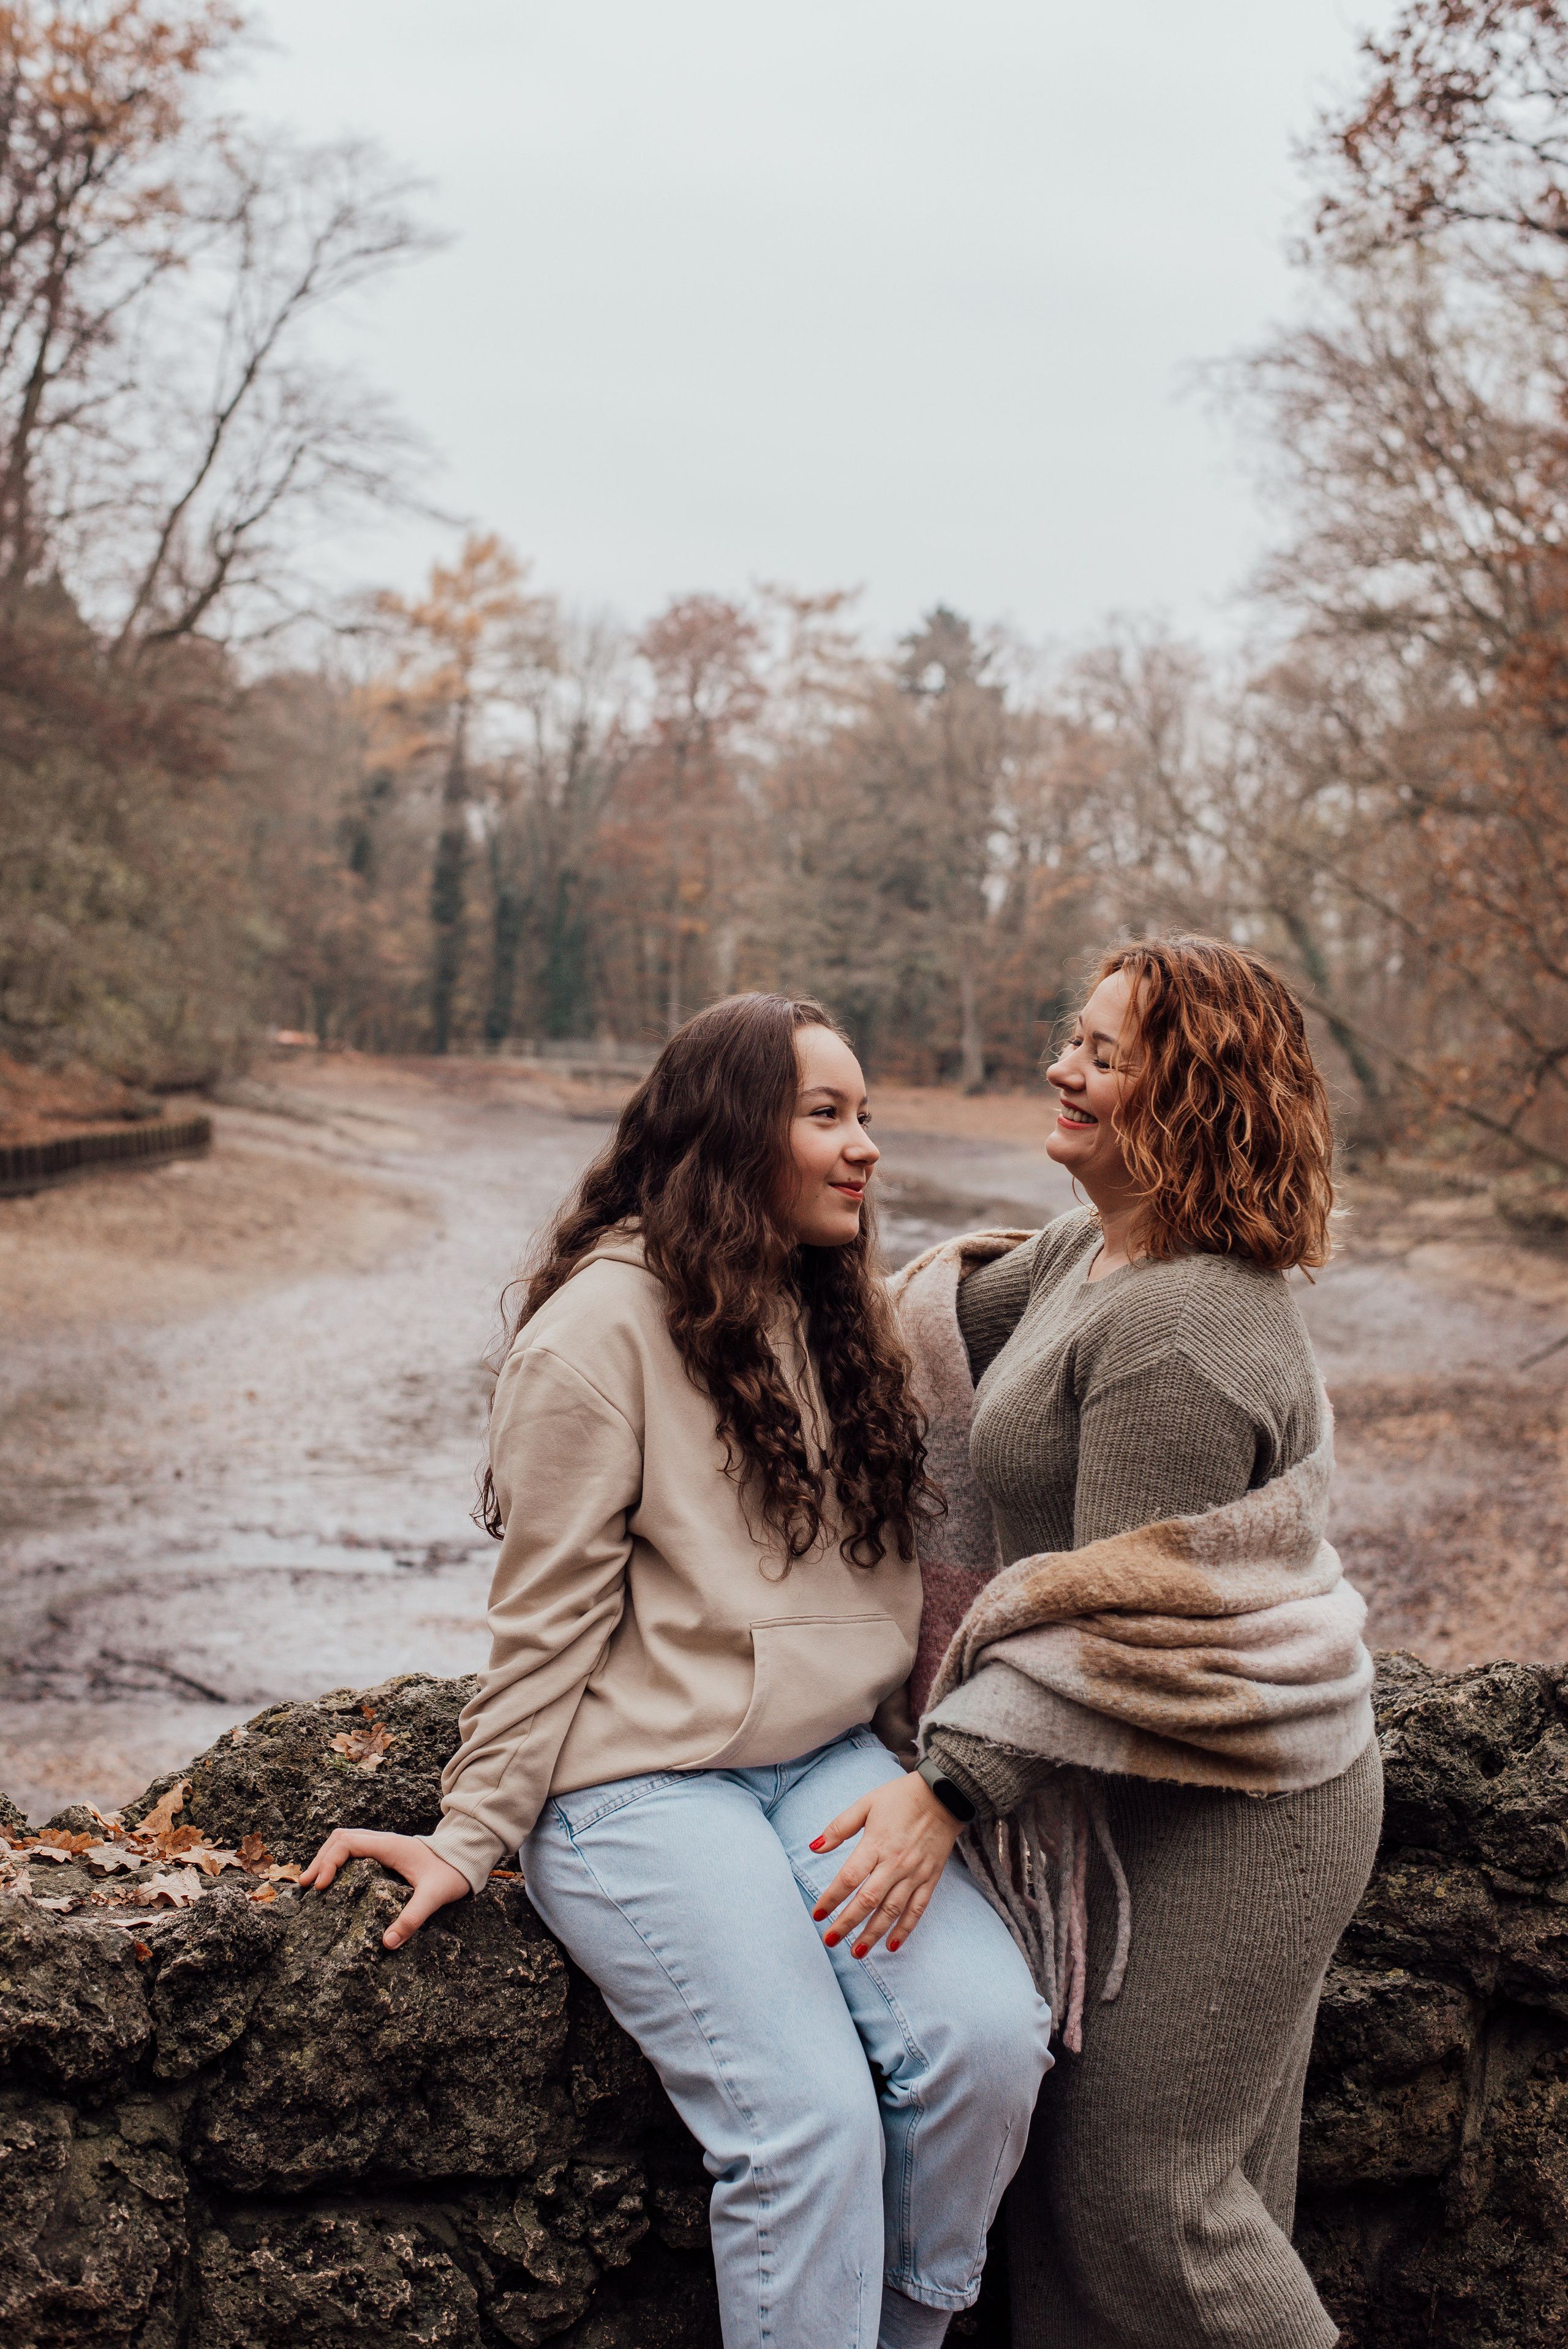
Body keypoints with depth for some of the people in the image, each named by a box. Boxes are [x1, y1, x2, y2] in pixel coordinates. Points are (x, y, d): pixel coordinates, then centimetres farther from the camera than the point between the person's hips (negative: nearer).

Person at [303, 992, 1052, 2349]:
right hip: (643, 1781, -6)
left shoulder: (843, 1314, 13)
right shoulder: (603, 1326, -9)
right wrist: (471, 1835, -5)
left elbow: (885, 1568, 13)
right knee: (812, 2118, -22)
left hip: (829, 1763, 6)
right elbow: (545, 1618, -5)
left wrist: (936, 1785, 2)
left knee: (992, 2032, -16)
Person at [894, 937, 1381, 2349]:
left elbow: (1130, 1620, -28)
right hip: (1182, 1793, 10)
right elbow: (955, 1318, 25)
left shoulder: (1179, 1335, -25)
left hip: (1226, 1809, -10)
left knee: (1142, 2184, -1)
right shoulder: (1096, 1254, 7)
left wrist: (941, 1788, -28)